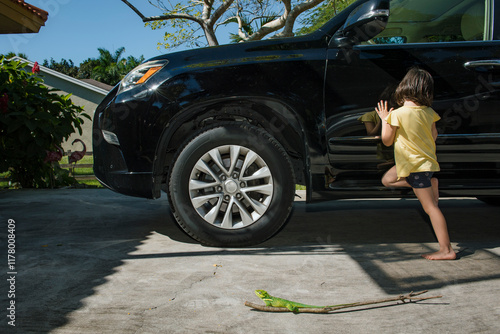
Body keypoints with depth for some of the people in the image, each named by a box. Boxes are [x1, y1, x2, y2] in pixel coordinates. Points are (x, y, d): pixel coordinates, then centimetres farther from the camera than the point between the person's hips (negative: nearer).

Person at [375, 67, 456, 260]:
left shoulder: (397, 114, -18)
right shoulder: (429, 112, -1)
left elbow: (387, 141, -8)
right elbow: (434, 136, 13)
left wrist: (384, 119, 5)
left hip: (416, 166, -7)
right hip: (428, 160, 7)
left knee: (430, 207, -3)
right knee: (387, 179, 23)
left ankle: (446, 250, 2)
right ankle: (432, 183, 22)